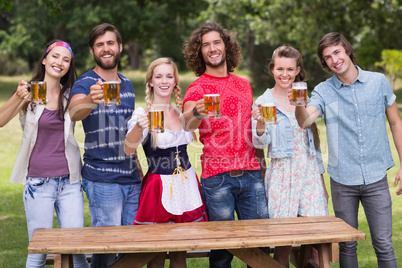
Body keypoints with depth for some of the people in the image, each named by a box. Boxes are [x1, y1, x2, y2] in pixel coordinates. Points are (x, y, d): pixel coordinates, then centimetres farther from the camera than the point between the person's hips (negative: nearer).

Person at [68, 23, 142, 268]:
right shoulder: (86, 83, -7)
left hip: (131, 177, 6)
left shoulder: (127, 84, 13)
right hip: (102, 180, -6)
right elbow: (74, 112, -30)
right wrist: (90, 100, -53)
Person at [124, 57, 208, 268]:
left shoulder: (182, 113, 8)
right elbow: (128, 150, -24)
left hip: (187, 185, 5)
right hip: (159, 188, -5)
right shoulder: (143, 114, -8)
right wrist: (138, 127, -44)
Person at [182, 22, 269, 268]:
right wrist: (196, 112, -44)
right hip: (217, 177, -4)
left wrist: (261, 166, 14)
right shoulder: (197, 88, -1)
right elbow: (187, 123, -21)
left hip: (250, 174, 4)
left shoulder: (244, 84, 15)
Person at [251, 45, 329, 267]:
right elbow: (260, 143, -8)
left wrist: (321, 179, 15)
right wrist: (259, 124, -30)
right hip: (281, 174, -3)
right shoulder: (264, 102, 0)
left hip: (310, 173, 3)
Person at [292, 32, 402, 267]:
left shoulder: (379, 82, 1)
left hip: (376, 178, 0)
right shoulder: (323, 91, -1)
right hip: (343, 180, 1)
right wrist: (298, 104, -40)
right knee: (347, 245, 10)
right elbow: (304, 122, -18)